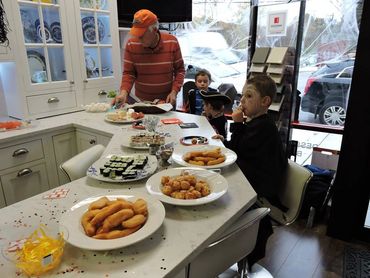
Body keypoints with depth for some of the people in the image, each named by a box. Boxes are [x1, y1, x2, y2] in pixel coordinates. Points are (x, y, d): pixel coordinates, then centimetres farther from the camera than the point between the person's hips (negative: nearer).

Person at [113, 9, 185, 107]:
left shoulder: (172, 42, -11)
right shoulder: (131, 44, -11)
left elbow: (180, 70, -3)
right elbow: (128, 73, -7)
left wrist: (174, 92, -15)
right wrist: (123, 92, -24)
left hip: (167, 100, 0)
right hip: (141, 101, 0)